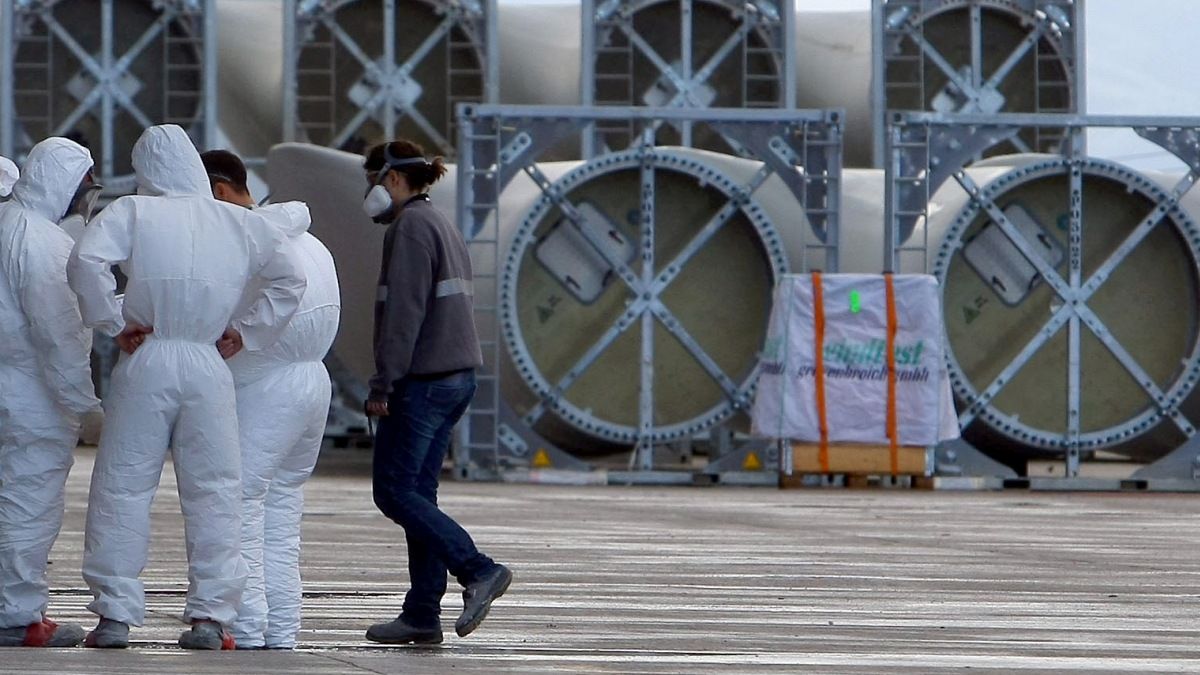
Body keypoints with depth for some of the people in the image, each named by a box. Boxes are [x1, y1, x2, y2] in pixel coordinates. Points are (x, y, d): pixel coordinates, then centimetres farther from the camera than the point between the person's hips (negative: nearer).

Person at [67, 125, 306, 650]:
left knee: (122, 486, 4)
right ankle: (209, 615, 4)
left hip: (145, 365, -2)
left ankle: (115, 613, 2)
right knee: (213, 491, 7)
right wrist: (245, 332, 14)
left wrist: (113, 324, -7)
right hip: (208, 368, 2)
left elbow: (85, 262, -17)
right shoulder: (239, 223, 8)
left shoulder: (131, 213, -1)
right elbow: (289, 282, 14)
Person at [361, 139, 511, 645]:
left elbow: (404, 311, -19)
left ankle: (478, 571, -17)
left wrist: (383, 384, -18)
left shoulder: (410, 226, -11)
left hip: (422, 378, -10)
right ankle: (422, 614, 5)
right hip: (457, 376, 10)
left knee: (395, 493, -7)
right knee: (418, 493, 8)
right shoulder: (443, 226, 19)